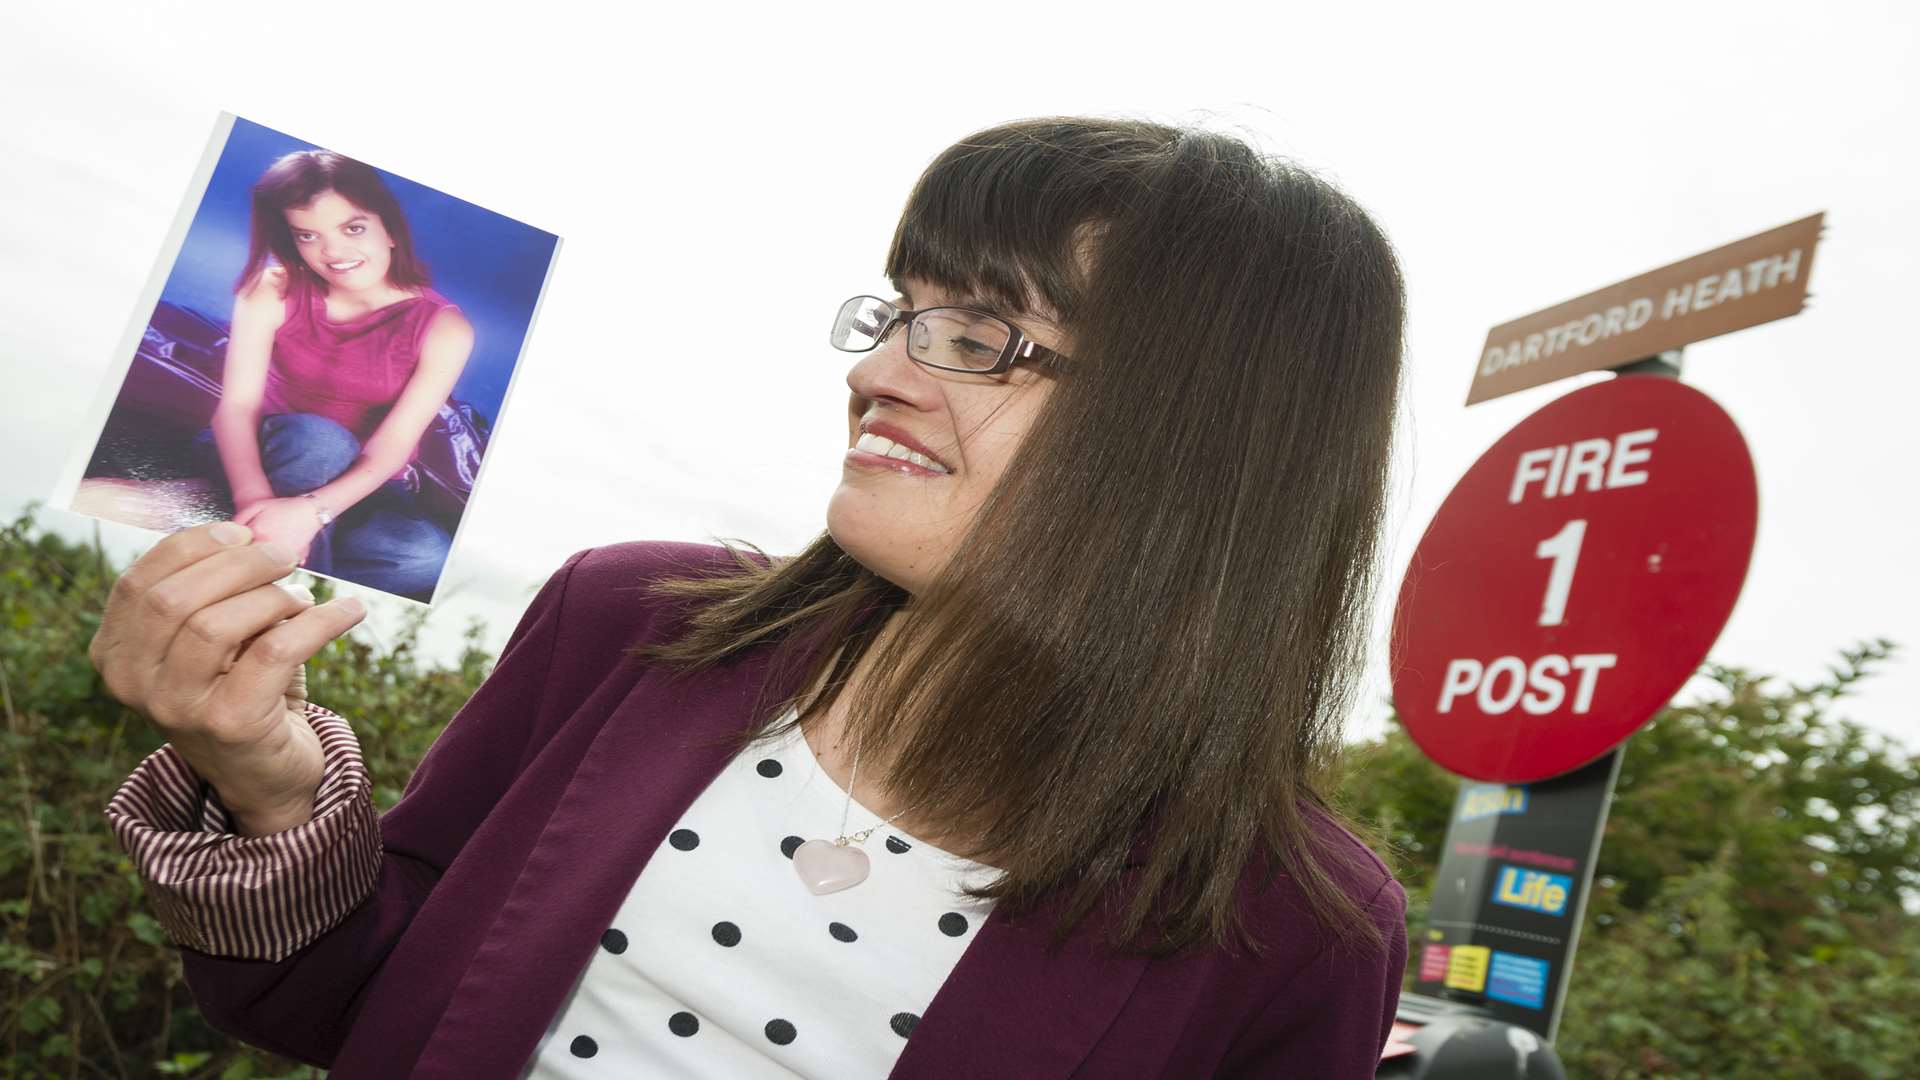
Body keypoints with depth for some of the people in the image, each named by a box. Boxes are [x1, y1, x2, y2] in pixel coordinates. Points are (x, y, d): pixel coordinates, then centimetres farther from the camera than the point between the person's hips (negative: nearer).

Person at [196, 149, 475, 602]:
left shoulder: (443, 327, -16)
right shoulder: (273, 291, -12)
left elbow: (394, 445, -23)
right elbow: (237, 404, -21)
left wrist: (311, 510, -41)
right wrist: (253, 497, -42)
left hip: (361, 485, 0)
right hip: (273, 456, 0)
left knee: (428, 556, -32)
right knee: (317, 438, -36)